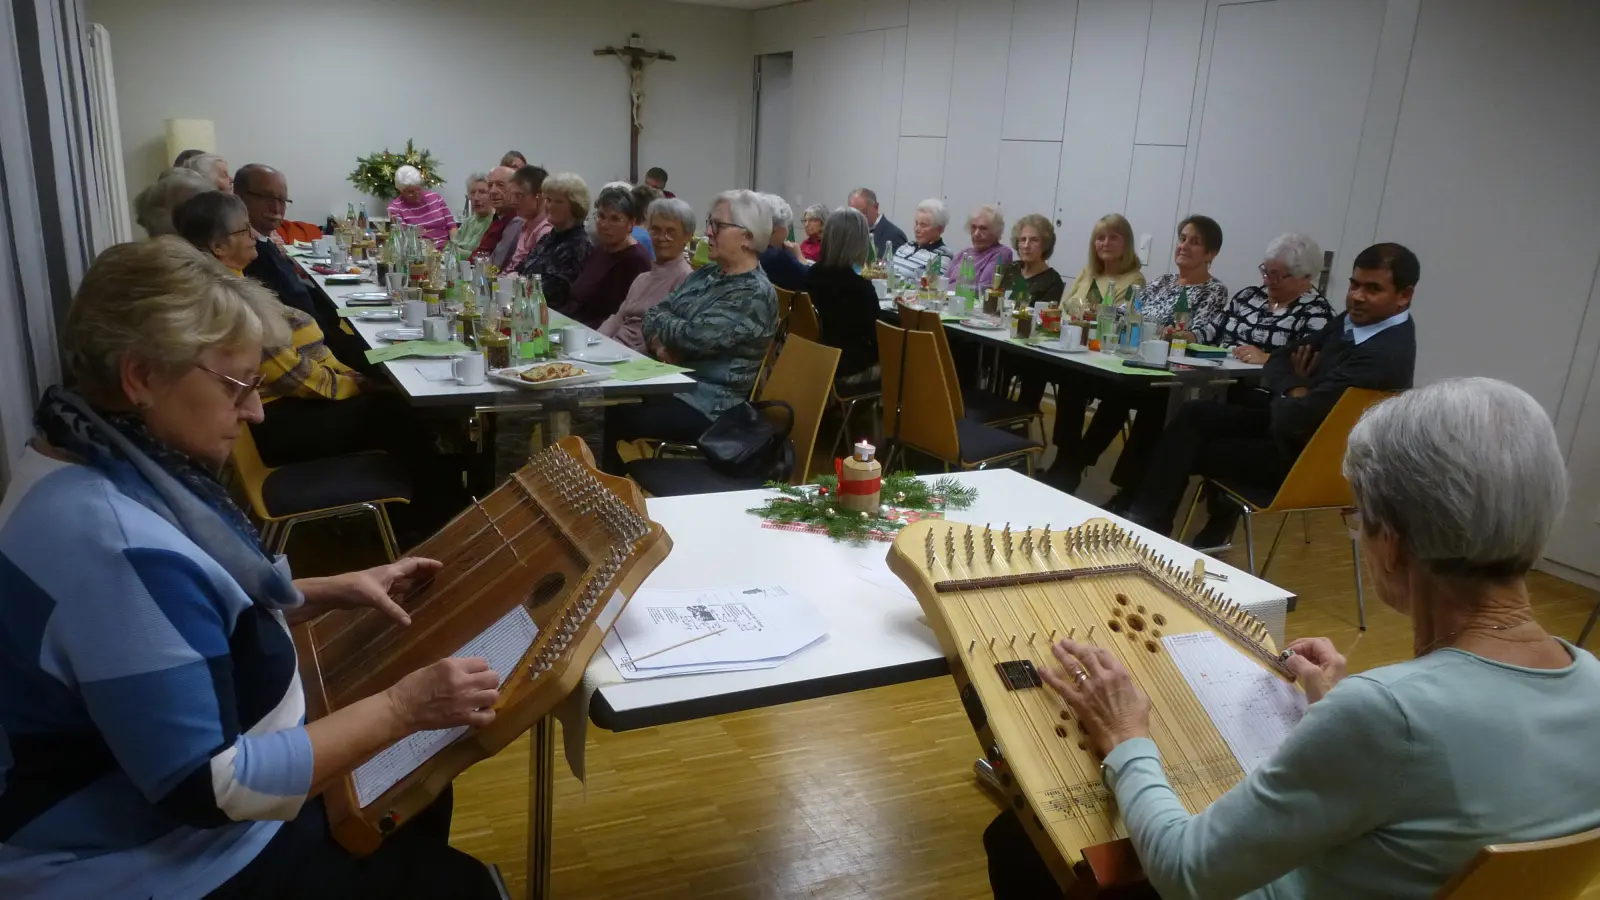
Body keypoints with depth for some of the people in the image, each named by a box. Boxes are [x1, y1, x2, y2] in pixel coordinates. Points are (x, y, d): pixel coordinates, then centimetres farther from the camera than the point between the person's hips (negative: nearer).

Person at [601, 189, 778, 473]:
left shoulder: (755, 294, -16)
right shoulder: (707, 273, 12)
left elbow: (695, 337, -24)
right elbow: (654, 313, 10)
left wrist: (659, 322, -4)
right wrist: (660, 343, -12)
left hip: (709, 406, -8)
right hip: (674, 383, 8)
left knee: (617, 419, -20)